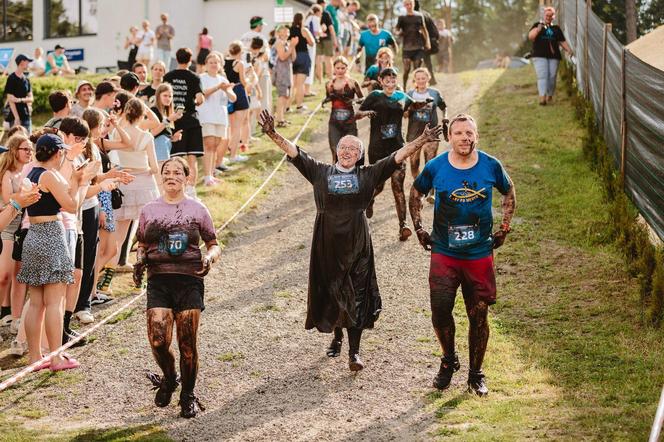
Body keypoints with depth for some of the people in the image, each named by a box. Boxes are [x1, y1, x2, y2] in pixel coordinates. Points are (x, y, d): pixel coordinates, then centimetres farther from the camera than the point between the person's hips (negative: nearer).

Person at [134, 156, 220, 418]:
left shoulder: (197, 209, 8)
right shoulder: (149, 210, 12)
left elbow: (214, 245, 12)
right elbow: (142, 246, 19)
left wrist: (209, 258, -9)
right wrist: (139, 261, -2)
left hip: (189, 279, -1)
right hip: (158, 281, 1)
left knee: (187, 345, -4)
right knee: (158, 341, -13)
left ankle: (188, 396, 15)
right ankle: (168, 378, 19)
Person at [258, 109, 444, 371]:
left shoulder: (367, 176, 5)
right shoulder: (320, 173, 6)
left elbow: (397, 157, 0)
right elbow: (294, 152, 0)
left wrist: (421, 141, -10)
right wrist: (272, 134, -12)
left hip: (357, 244, -1)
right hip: (326, 244, 1)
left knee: (356, 297, -3)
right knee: (329, 292, 11)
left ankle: (354, 352, 0)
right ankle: (336, 337, 33)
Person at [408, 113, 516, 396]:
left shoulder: (491, 166, -4)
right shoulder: (435, 168, -5)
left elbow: (509, 193, 14)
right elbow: (416, 194, 13)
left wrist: (504, 229, 9)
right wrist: (419, 229, 7)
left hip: (480, 254, 0)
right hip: (444, 253, 0)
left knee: (478, 316, 4)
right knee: (440, 310, -8)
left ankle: (476, 375, 18)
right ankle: (448, 360, 20)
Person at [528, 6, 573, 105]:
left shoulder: (556, 28, 17)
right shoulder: (537, 25, 10)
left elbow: (562, 41, 15)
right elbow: (530, 37, -3)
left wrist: (568, 49, -2)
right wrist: (538, 30, -21)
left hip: (553, 56, 3)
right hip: (540, 56, -3)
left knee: (552, 77, -1)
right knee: (542, 76, -14)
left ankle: (549, 95, 15)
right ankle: (542, 97, -22)